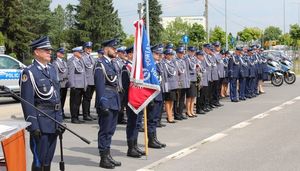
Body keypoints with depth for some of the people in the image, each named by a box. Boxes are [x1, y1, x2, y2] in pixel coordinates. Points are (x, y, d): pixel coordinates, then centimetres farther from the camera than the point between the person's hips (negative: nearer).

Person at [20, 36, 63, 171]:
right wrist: (33, 126, -18)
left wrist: (60, 120, 14)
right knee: (39, 160, -1)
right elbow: (27, 102, -14)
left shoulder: (52, 69, 13)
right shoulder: (29, 72, -10)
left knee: (48, 159, 14)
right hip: (40, 120, -7)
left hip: (54, 121, 7)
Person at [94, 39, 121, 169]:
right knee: (105, 130, -1)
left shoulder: (111, 63, 16)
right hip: (107, 102, -9)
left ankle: (108, 155, 23)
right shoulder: (101, 64, -11)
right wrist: (103, 104, -21)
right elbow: (100, 86, -17)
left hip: (114, 102, 9)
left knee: (110, 130, 14)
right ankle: (103, 159, 6)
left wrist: (118, 102, 17)